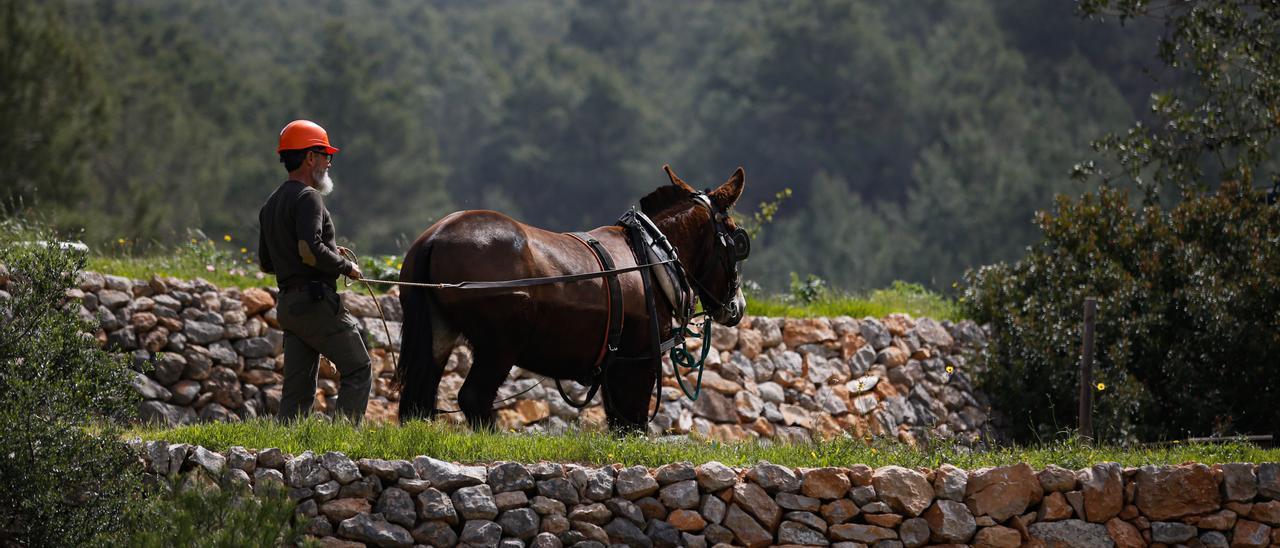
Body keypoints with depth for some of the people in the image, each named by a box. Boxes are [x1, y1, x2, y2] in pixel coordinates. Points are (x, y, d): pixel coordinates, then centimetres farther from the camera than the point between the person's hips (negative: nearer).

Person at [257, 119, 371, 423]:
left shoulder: (270, 205, 18)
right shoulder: (307, 197, -11)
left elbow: (266, 262, 22)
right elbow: (310, 250, -24)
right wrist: (346, 266, -8)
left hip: (288, 304, 9)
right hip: (316, 301, -9)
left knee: (298, 386, 8)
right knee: (357, 368, -2)